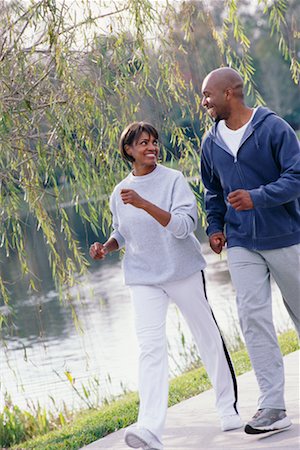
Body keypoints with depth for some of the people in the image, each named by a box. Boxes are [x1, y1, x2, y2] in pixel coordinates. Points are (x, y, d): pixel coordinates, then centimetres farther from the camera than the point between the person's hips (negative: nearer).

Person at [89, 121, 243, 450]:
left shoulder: (173, 180, -7)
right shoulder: (120, 193, 5)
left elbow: (184, 225, -21)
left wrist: (143, 204, -30)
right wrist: (106, 247, 0)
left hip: (183, 271, -1)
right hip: (143, 278, 2)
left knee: (208, 337, 9)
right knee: (150, 346, -13)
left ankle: (228, 407, 28)